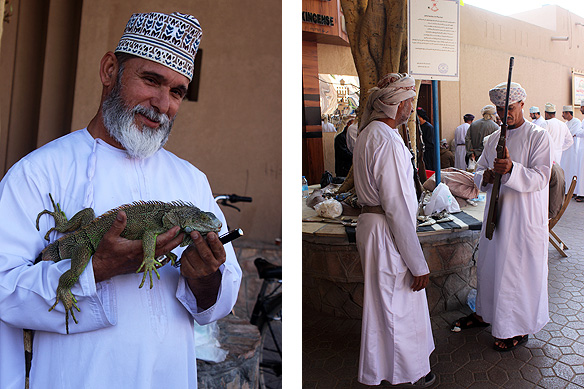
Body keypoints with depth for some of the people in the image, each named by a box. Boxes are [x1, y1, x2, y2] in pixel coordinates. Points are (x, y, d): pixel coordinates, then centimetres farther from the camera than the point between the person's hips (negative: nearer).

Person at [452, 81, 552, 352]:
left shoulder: (539, 136, -7)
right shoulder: (493, 139, 11)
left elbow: (540, 177, -16)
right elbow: (479, 172, 13)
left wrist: (511, 169, -33)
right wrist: (486, 176, -10)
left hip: (524, 217, -6)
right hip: (496, 212, 6)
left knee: (519, 270, 3)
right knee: (488, 265, 15)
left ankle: (521, 328, 20)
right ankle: (485, 313, 34)